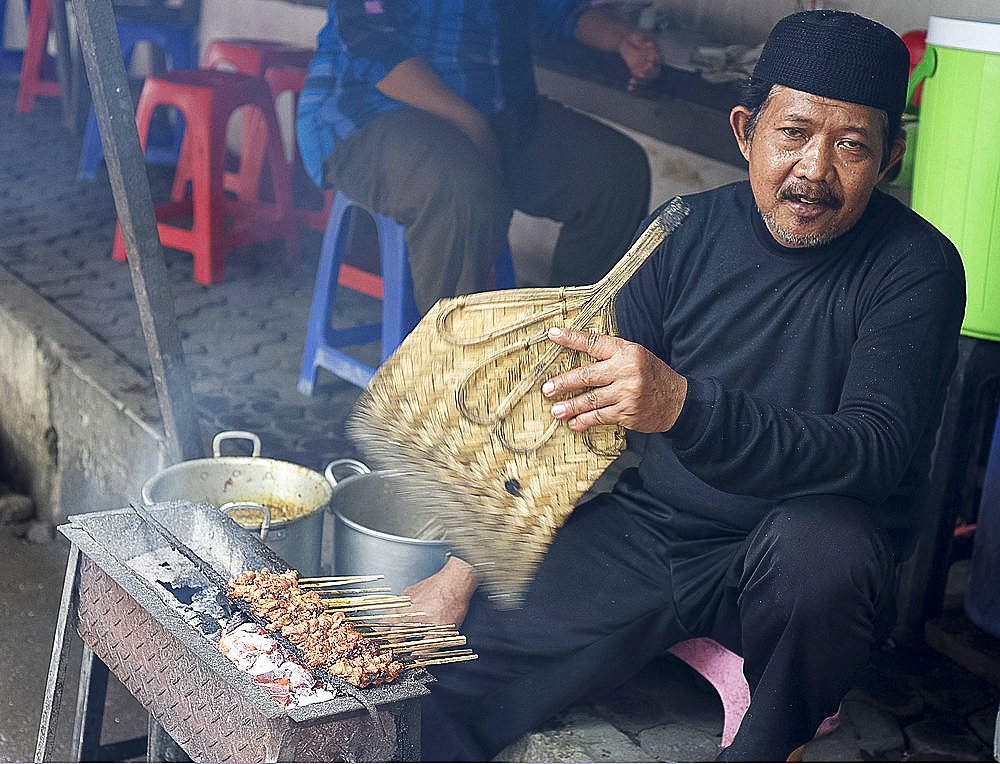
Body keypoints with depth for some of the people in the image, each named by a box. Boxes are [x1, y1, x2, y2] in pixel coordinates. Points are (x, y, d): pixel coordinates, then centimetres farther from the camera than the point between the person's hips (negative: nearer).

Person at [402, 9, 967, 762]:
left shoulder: (916, 269, -13)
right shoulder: (689, 230, -2)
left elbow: (874, 453, -27)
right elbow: (577, 403, 4)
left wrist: (681, 405, -43)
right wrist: (465, 566, -2)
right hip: (647, 527, 2)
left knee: (819, 542, -37)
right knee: (444, 676, -15)